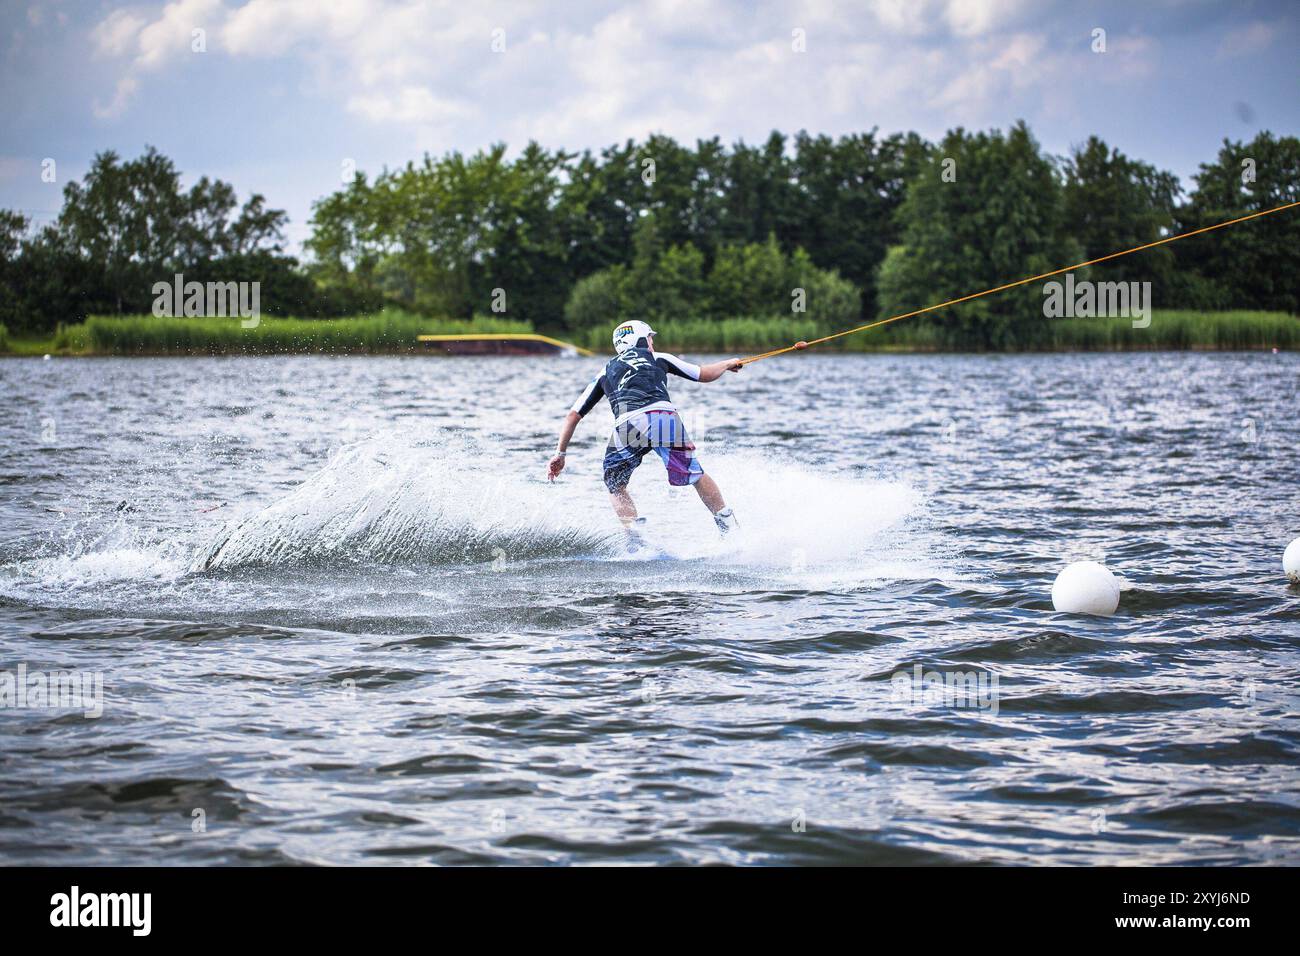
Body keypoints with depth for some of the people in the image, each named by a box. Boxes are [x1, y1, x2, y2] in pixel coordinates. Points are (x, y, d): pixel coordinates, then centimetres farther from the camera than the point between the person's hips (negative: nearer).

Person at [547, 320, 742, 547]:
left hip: (628, 424, 0)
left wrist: (560, 453, 31)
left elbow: (573, 415, 28)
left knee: (615, 486, 19)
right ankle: (729, 526, 15)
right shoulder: (659, 358, 30)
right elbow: (705, 374, 37)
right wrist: (728, 364, 58)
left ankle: (635, 539, 1)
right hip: (665, 416, 0)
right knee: (696, 475, 19)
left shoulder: (606, 373, 33)